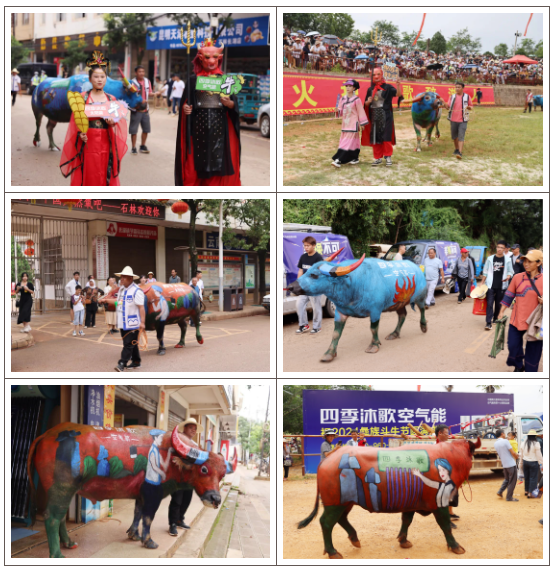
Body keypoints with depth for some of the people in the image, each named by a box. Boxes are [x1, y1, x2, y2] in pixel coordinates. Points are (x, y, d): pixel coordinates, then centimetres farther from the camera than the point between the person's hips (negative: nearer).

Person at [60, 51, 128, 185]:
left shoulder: (112, 100, 9)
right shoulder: (82, 98, 3)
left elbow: (120, 123, 7)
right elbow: (75, 122, 2)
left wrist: (113, 124, -14)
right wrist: (80, 134, -15)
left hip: (106, 146, 2)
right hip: (87, 145, -2)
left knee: (106, 179, 2)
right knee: (88, 179, 0)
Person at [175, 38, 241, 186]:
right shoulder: (193, 79, 7)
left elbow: (234, 104, 5)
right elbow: (185, 102, 8)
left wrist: (229, 103, -16)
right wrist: (185, 108, -13)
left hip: (220, 124, 0)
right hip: (199, 124, 0)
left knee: (219, 160, -2)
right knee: (197, 162, -1)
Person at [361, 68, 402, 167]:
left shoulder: (387, 87, -3)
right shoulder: (370, 89, 10)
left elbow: (398, 94, -18)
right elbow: (366, 104, 14)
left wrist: (398, 85, -36)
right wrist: (368, 102, -9)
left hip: (385, 115, -4)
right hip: (374, 116, 4)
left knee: (386, 136, -3)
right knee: (375, 137, 6)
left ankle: (388, 157, 9)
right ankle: (378, 158, 16)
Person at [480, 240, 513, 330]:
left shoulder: (507, 260, 3)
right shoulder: (490, 258, 3)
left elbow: (510, 272, 7)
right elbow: (485, 272, 9)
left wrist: (508, 277, -15)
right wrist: (482, 282, 5)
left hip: (501, 286, 1)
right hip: (491, 285, -1)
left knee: (499, 304, 10)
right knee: (489, 303, -9)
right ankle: (488, 322, -10)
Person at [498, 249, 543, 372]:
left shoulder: (544, 280, -2)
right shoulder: (518, 277, 1)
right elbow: (508, 296, 8)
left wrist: (544, 302, -15)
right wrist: (502, 312, 7)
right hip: (517, 320, 2)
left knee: (533, 353, 4)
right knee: (513, 345, 9)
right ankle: (519, 366, 36)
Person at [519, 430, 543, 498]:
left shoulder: (523, 443, 3)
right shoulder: (536, 444, -14)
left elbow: (521, 455, 11)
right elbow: (539, 455, -12)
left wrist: (520, 464, 20)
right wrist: (542, 464, -3)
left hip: (525, 462, 6)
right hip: (533, 463, -6)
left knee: (526, 477, 18)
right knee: (533, 478, 2)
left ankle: (526, 491, 28)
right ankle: (530, 493, 2)